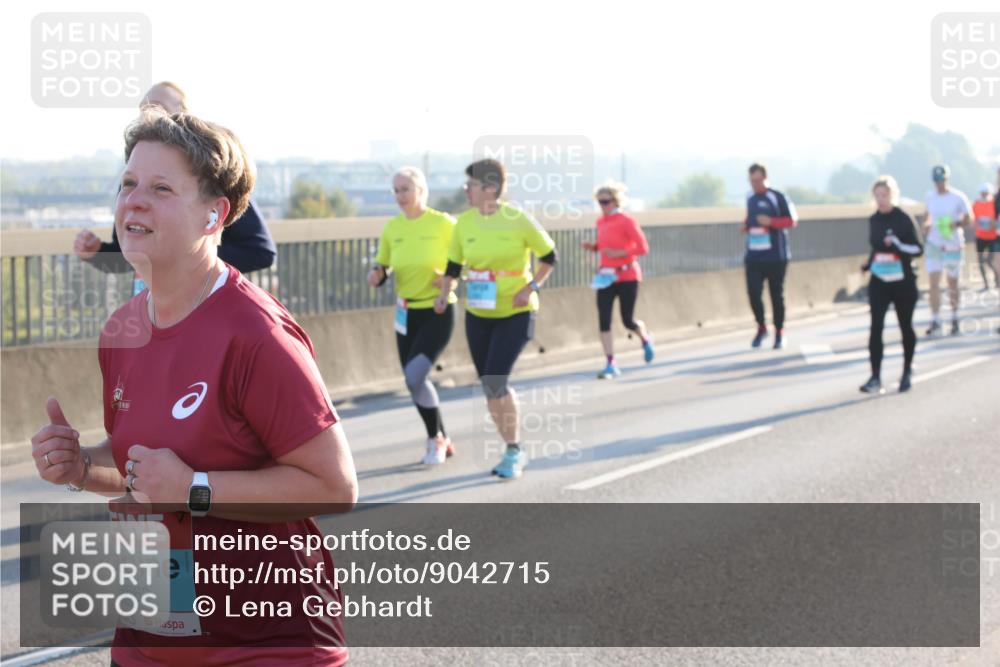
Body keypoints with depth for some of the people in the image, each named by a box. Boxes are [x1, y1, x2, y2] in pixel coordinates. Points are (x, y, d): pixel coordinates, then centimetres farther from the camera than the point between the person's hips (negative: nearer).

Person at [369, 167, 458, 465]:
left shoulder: (443, 223, -10)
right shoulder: (392, 229, 3)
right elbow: (383, 267, 10)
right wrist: (377, 274, -13)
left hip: (438, 310, -6)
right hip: (406, 314, 6)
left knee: (415, 374, -20)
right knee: (415, 380, 9)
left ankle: (435, 438, 0)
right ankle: (441, 441, 27)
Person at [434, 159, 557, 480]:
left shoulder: (519, 221, -13)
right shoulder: (464, 223, 0)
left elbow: (549, 256, -1)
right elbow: (453, 265, 10)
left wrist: (531, 288, -13)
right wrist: (444, 294, -7)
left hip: (515, 313, -5)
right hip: (478, 315, 5)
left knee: (496, 382, -17)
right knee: (489, 387, 7)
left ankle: (514, 451, 0)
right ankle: (514, 451, 23)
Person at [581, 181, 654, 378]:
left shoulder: (627, 221, -12)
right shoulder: (601, 222, 6)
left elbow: (643, 248, -14)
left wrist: (620, 253, -24)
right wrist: (592, 247, 0)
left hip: (627, 276, -5)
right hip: (606, 277, 5)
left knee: (628, 321, 3)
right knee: (603, 320, -8)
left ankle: (645, 339, 39)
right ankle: (611, 365, -6)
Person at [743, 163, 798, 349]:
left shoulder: (777, 198, -7)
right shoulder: (750, 198, 11)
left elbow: (792, 220, -6)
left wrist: (770, 221, -19)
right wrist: (746, 225, 4)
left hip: (775, 256, -4)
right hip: (753, 255, 4)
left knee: (777, 294, 3)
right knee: (753, 292, -7)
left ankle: (779, 333, 16)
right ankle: (761, 327, 14)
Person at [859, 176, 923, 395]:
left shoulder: (904, 219, -9)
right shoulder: (874, 220, 6)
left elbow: (918, 249, -11)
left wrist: (897, 244, -26)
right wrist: (868, 264, 7)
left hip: (903, 283, -3)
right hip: (879, 282, 3)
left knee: (906, 327, 9)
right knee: (876, 327, -10)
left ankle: (906, 374, 26)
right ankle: (875, 378, -13)